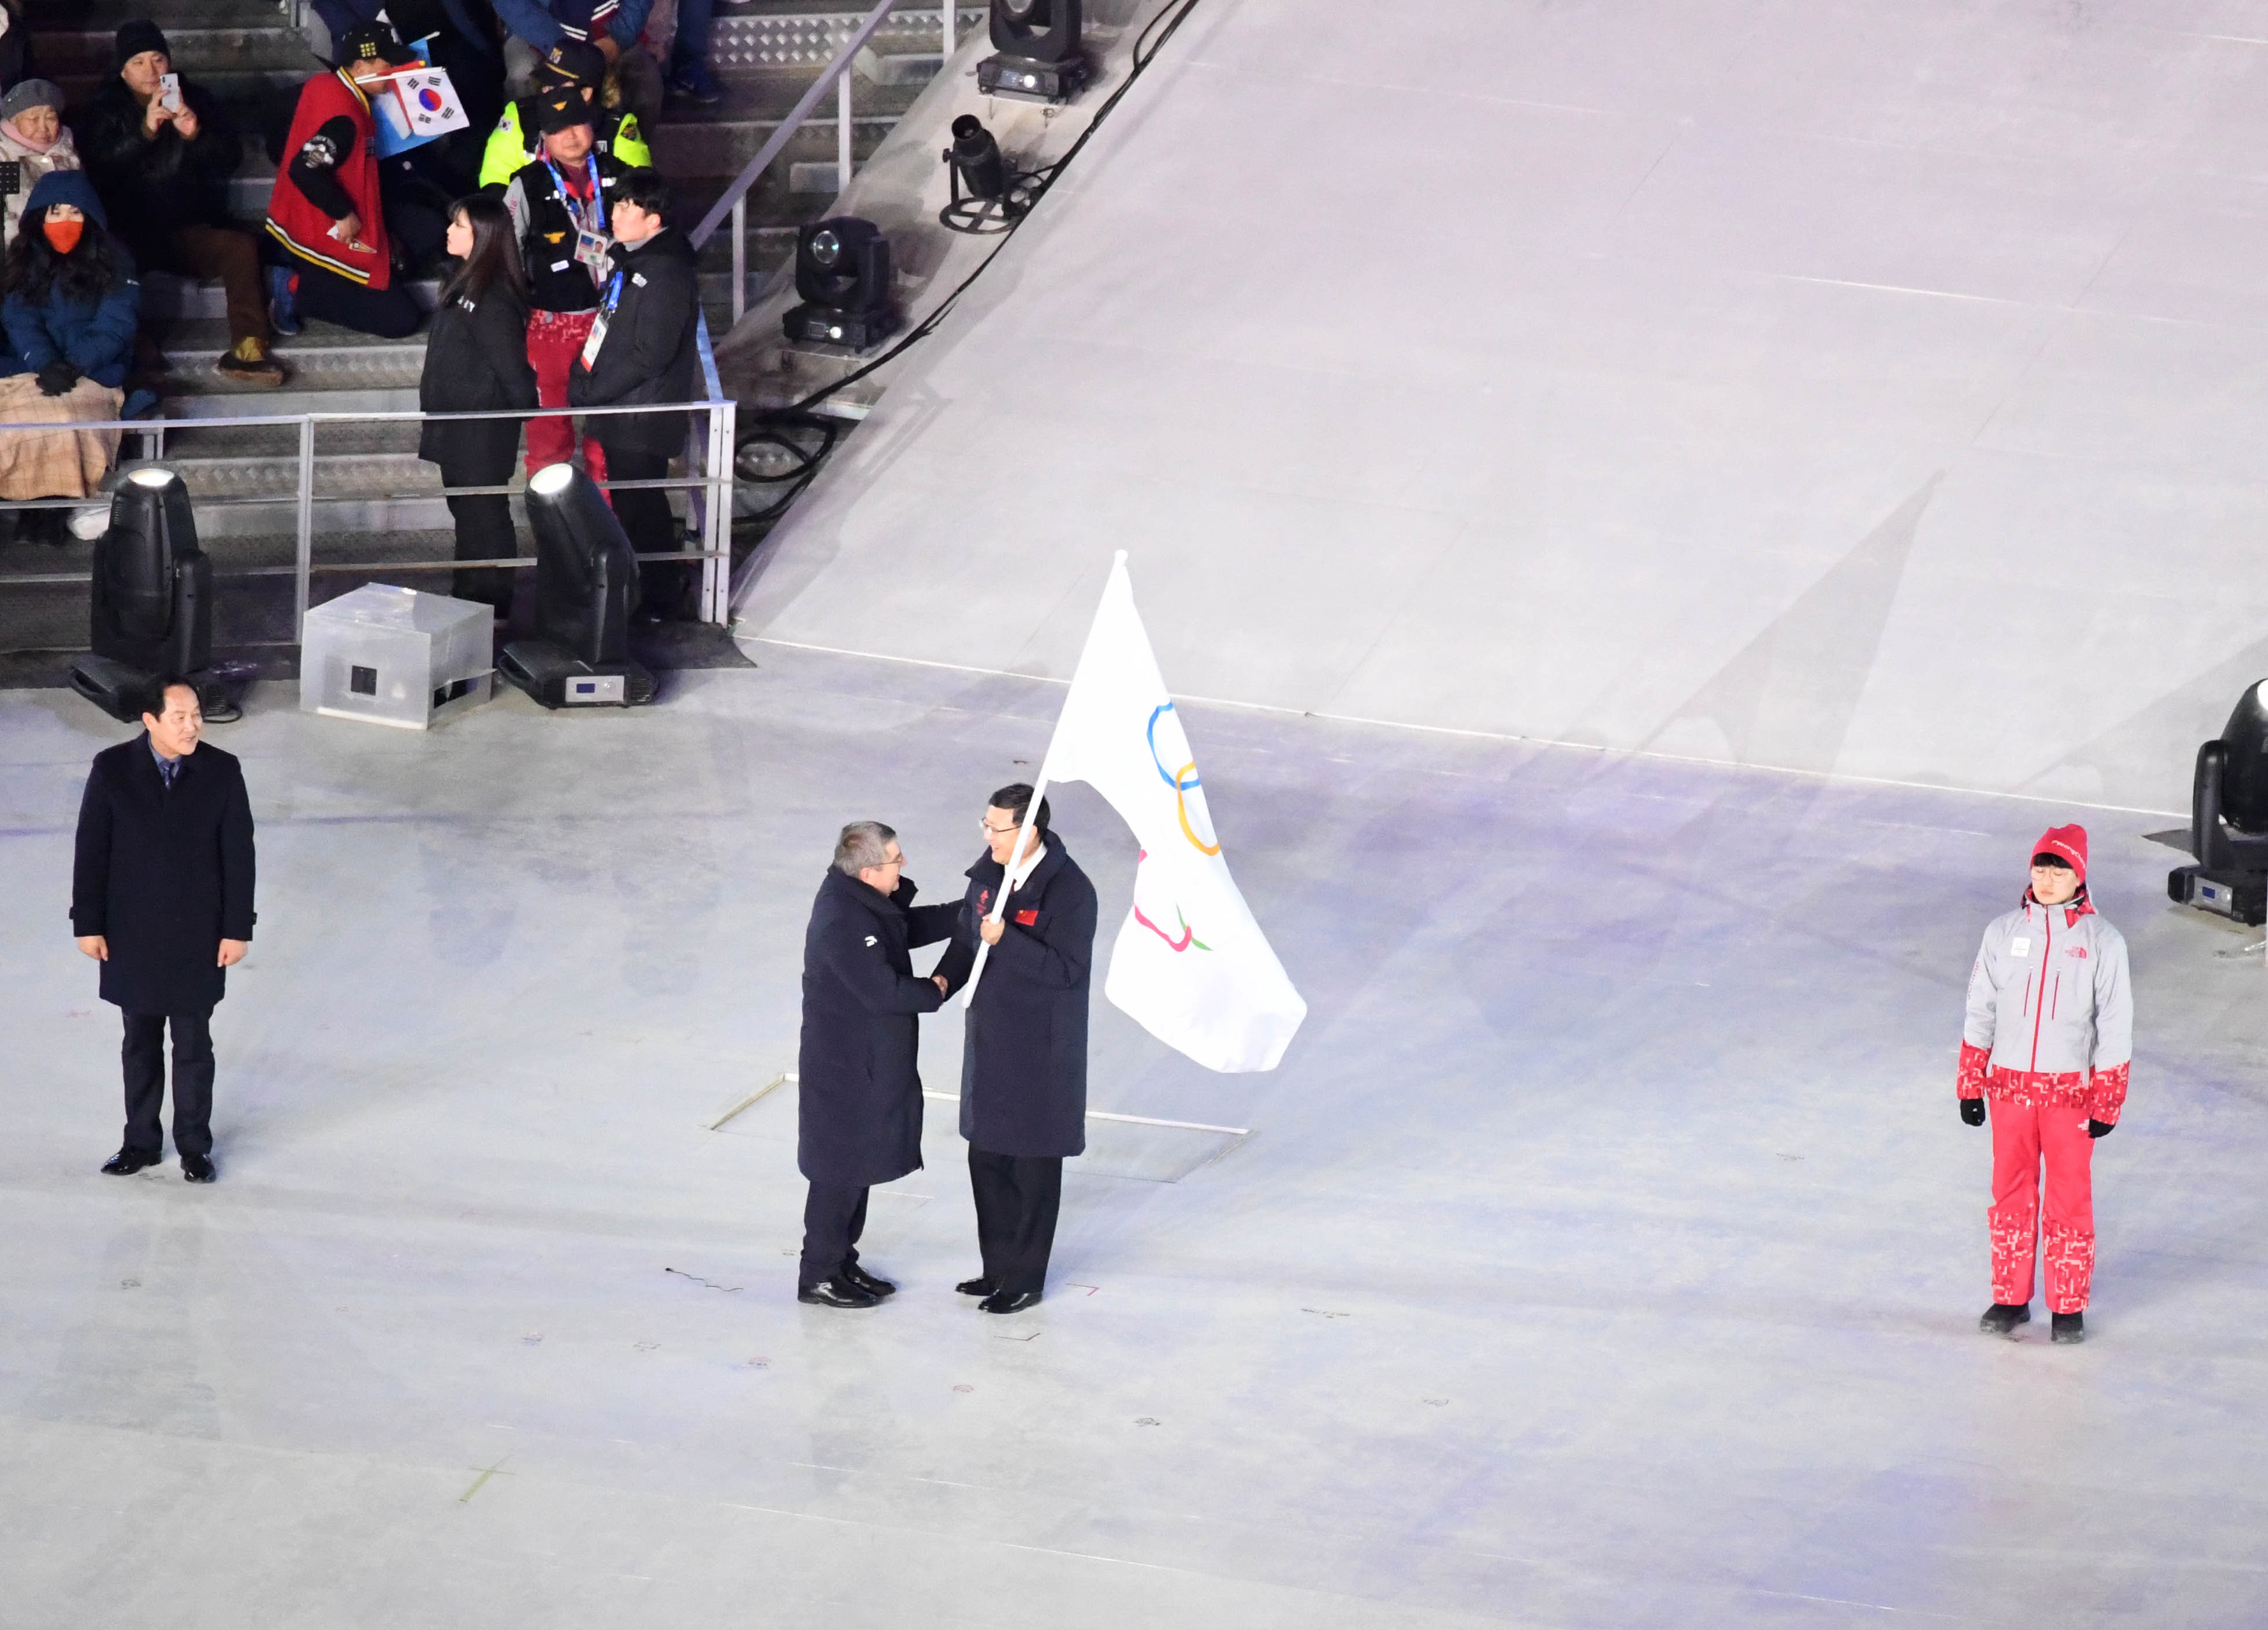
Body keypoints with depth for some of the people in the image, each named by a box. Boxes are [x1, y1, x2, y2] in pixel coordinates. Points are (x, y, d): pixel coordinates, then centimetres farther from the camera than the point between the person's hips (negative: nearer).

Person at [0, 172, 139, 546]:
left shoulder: (113, 262, 5)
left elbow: (114, 326, -4)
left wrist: (76, 366, -19)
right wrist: (44, 365, -18)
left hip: (94, 374, -2)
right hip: (32, 373, 2)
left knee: (65, 415, -34)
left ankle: (50, 503, -24)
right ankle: (49, 501, -25)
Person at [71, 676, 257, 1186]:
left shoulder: (222, 772, -10)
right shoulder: (113, 769, -11)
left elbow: (238, 853, -5)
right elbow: (92, 850, -5)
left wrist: (237, 929, -6)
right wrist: (88, 924, -5)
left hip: (198, 936, 0)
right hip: (132, 935, 1)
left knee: (193, 1046, 10)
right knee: (141, 1043, 14)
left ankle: (194, 1145, 24)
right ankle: (141, 1141, 28)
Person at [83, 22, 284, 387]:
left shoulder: (196, 99, 12)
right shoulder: (107, 108, 8)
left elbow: (230, 159, 3)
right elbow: (100, 167, -10)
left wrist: (196, 133, -17)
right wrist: (146, 131, -24)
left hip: (192, 230, 2)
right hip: (131, 232, -2)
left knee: (242, 245, -27)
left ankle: (247, 350, -32)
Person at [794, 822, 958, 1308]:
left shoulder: (865, 899, 1)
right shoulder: (842, 922, -29)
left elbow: (911, 927, 16)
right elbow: (883, 990, -28)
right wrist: (934, 992, -11)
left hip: (869, 1059, 10)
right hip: (845, 1067, -10)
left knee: (860, 1163, 19)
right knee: (840, 1169, 2)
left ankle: (842, 1262, 31)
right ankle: (819, 1274, 14)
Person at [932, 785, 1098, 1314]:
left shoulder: (1069, 890, -21)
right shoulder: (990, 872, 2)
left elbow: (1067, 969, -23)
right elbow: (967, 935, 13)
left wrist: (1006, 940, -31)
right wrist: (945, 978, -6)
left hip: (1040, 1050, -8)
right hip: (990, 1038, 8)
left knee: (1034, 1166, 6)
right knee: (986, 1158, 17)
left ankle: (1026, 1280, 18)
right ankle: (999, 1267, 32)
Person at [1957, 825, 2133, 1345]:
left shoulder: (2102, 942, -6)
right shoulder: (2004, 933, 2)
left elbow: (2115, 1027, -2)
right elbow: (1980, 1013, 9)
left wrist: (2107, 1102, -4)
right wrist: (1970, 1086, 7)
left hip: (2071, 1090, -3)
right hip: (2009, 1085, 3)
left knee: (2069, 1199, 2)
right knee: (2011, 1193, 9)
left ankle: (2069, 1307, 12)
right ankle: (2011, 1298, 20)